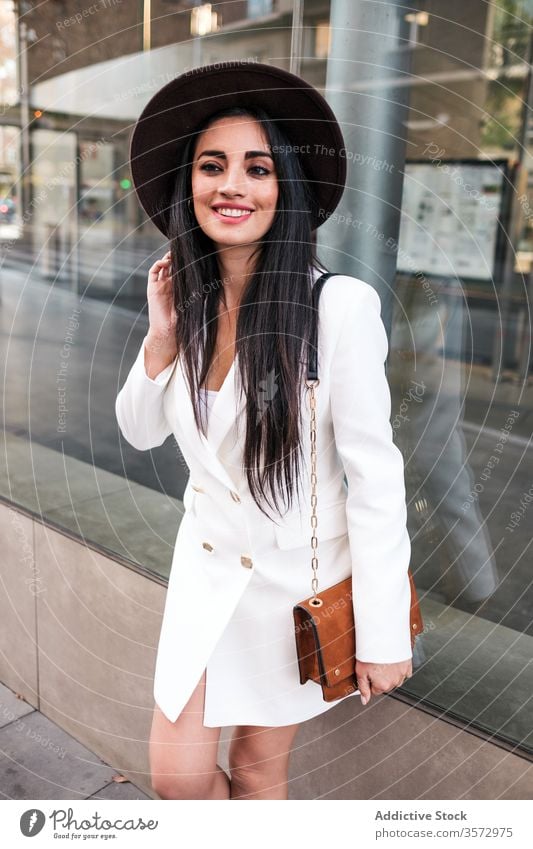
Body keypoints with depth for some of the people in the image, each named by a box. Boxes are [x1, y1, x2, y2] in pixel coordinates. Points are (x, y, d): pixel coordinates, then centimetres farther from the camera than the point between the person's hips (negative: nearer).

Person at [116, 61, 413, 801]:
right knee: (177, 774, 11)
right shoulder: (188, 302, -5)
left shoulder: (338, 304, -22)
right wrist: (163, 336, -12)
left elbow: (375, 477, -19)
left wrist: (383, 633, -15)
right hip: (208, 562, 4)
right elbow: (142, 432, 5)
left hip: (298, 574, -4)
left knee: (257, 768, 17)